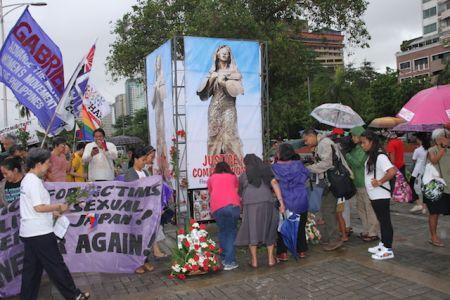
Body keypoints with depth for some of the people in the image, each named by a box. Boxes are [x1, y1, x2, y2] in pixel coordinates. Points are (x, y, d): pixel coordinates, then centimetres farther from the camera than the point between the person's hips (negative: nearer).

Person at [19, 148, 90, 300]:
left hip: (28, 232, 10)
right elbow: (39, 207, -22)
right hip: (40, 233, -9)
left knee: (31, 267, 15)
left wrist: (52, 212, 15)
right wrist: (59, 207, -10)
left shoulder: (26, 180, 13)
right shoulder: (34, 181, -18)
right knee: (56, 265, 1)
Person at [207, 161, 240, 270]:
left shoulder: (211, 178, 27)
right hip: (233, 205, -1)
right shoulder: (233, 177, 27)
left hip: (216, 207, 1)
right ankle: (229, 262, 4)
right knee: (231, 232, 10)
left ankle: (224, 258, 21)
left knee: (222, 231, 19)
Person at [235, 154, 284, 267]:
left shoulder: (243, 176, 18)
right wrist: (281, 201, -3)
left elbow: (240, 193, 22)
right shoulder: (266, 171, 17)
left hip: (250, 204, -1)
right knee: (269, 229, 15)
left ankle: (254, 260, 11)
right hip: (267, 202, 1)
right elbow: (274, 183, 2)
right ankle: (271, 258, 18)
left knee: (251, 230, 8)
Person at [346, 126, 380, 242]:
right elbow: (351, 164, 14)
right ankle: (366, 231, 27)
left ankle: (373, 233, 7)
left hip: (366, 183, -9)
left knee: (369, 208, -2)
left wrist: (346, 154, -15)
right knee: (361, 207, 15)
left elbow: (357, 163, -21)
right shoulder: (355, 148, 12)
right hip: (357, 183, 9)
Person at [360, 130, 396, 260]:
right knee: (381, 220, 19)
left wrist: (380, 182, -22)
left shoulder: (380, 156, -19)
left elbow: (392, 171, -31)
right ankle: (383, 244, 31)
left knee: (385, 221, 0)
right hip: (374, 196, 9)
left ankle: (388, 250, 9)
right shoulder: (370, 156, 9)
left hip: (381, 196, -9)